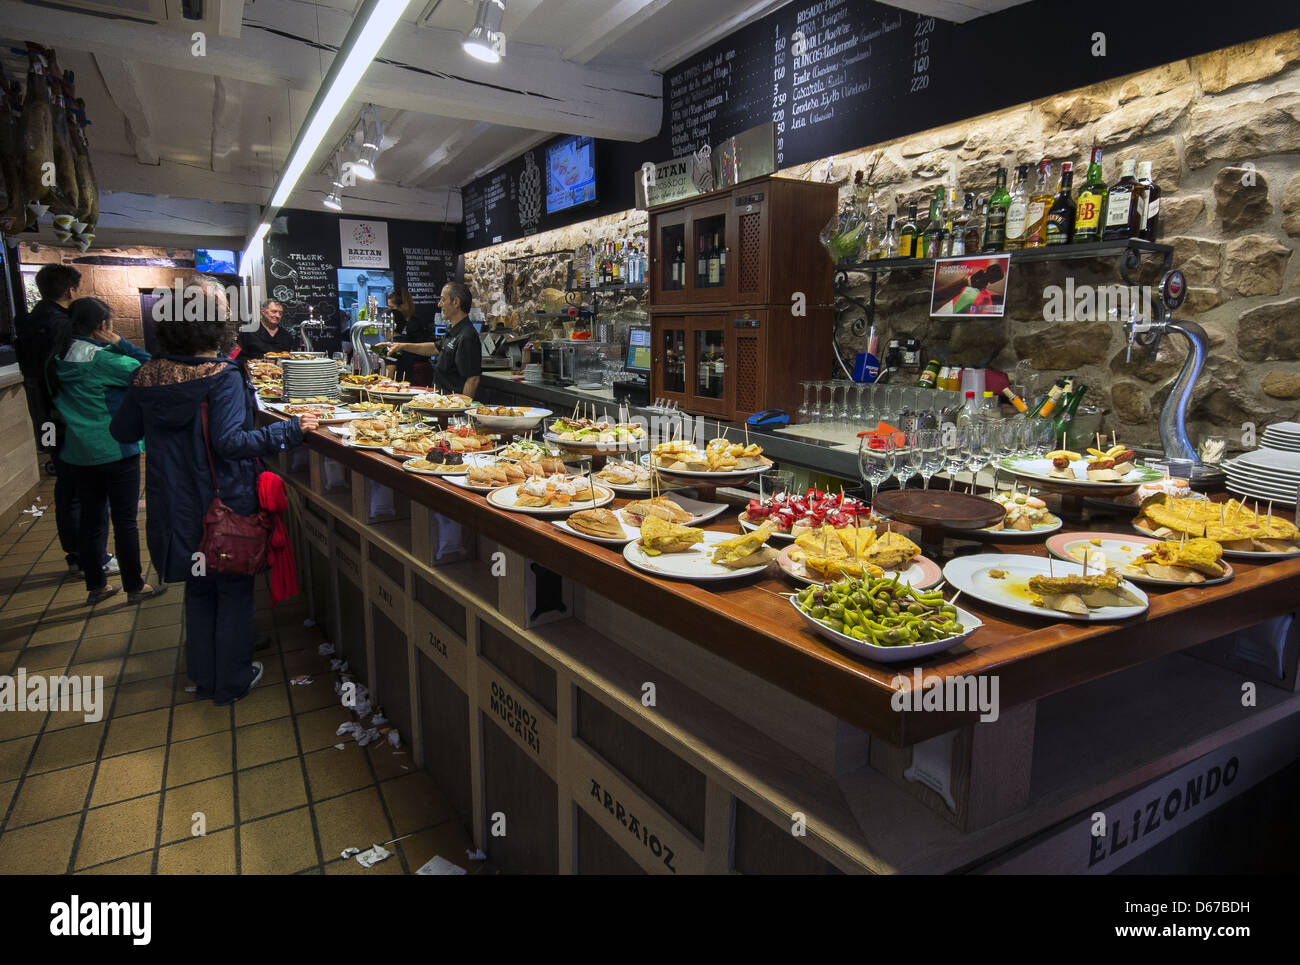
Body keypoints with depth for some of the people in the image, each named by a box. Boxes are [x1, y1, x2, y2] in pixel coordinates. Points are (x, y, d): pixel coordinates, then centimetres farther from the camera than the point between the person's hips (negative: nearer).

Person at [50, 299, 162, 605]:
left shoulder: (59, 359, 4)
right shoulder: (103, 358, -18)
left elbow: (56, 400, 13)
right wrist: (121, 344, -11)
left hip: (79, 451, 7)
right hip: (116, 450, -7)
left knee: (90, 518, 14)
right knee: (125, 520, 3)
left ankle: (95, 586, 23)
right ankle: (135, 587, 12)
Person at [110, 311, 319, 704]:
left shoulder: (148, 376, -1)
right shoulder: (224, 376, -17)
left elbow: (122, 432, 8)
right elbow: (229, 441, -25)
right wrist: (291, 429, -21)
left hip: (177, 506, 5)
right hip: (225, 504, -5)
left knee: (198, 587, 21)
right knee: (234, 588, 11)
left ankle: (204, 678, 32)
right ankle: (232, 682, 22)